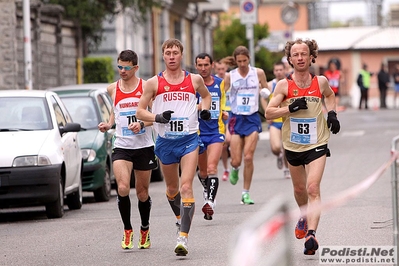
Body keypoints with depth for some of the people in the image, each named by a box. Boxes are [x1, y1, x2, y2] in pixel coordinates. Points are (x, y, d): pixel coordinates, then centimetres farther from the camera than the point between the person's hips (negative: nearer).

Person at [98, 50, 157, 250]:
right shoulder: (112, 89, 7)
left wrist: (142, 124, -21)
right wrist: (108, 124, 7)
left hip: (144, 146, -1)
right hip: (121, 146, 1)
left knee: (142, 192, 9)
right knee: (123, 188, -19)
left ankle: (145, 230, 32)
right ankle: (127, 230, -3)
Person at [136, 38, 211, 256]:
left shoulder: (194, 80, 4)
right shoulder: (154, 83, 1)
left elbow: (206, 94, 25)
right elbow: (140, 111, 2)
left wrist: (205, 109, 4)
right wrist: (157, 117, -17)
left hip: (189, 140, -2)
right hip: (165, 142, 2)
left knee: (186, 187, -16)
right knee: (172, 188, 17)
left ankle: (183, 237, -20)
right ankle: (180, 218, 47)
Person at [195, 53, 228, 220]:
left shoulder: (220, 83, 7)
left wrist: (223, 112, 6)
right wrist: (198, 107, -25)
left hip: (216, 131, 0)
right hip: (198, 132, 0)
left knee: (212, 168, -17)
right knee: (202, 171, 12)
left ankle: (211, 202, -25)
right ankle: (207, 190, 41)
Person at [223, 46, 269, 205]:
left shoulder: (258, 73, 1)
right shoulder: (230, 76, 0)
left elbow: (266, 92, 12)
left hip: (252, 119, 0)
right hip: (236, 119, 0)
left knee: (248, 157, -9)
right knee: (236, 160, -3)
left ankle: (246, 193, 3)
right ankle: (234, 169, 36)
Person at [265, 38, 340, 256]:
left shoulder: (320, 82, -3)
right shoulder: (284, 85, -7)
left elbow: (330, 96, 20)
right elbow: (269, 112, -9)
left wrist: (332, 113, 3)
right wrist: (290, 108, -23)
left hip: (317, 144, -2)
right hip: (293, 146, 2)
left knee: (313, 188, -19)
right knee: (299, 189, 20)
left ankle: (311, 234, -27)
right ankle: (305, 217, 51)